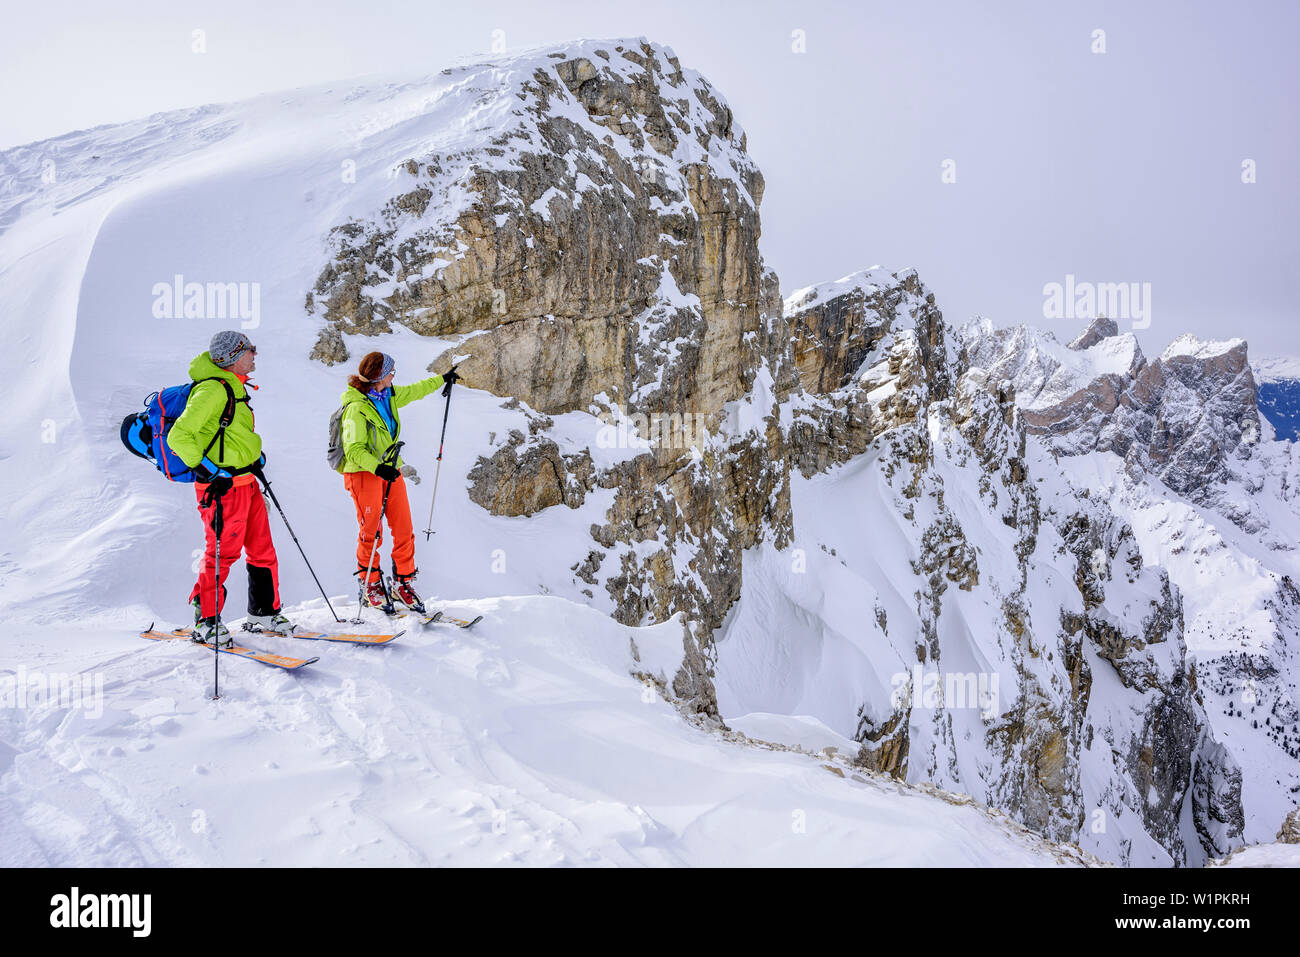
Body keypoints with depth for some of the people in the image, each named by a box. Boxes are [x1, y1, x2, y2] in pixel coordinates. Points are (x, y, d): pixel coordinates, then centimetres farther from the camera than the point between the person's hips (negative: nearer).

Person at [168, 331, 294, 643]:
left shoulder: (235, 387, 14)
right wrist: (207, 470, -22)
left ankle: (264, 611, 25)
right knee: (222, 553, -2)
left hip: (246, 482, 9)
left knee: (262, 548, 13)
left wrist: (256, 455, 19)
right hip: (223, 487, -9)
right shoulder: (212, 390, -16)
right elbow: (178, 436, -20)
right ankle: (206, 619, 12)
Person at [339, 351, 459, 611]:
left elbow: (415, 391, 28)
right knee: (371, 532, -3)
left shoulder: (389, 395, 7)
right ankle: (371, 586, 13)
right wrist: (377, 467, -35)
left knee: (404, 529, 2)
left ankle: (403, 582, 14)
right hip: (363, 473, -7)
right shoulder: (356, 408, -17)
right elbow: (354, 450, -21)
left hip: (390, 470, 7)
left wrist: (443, 379, 39)